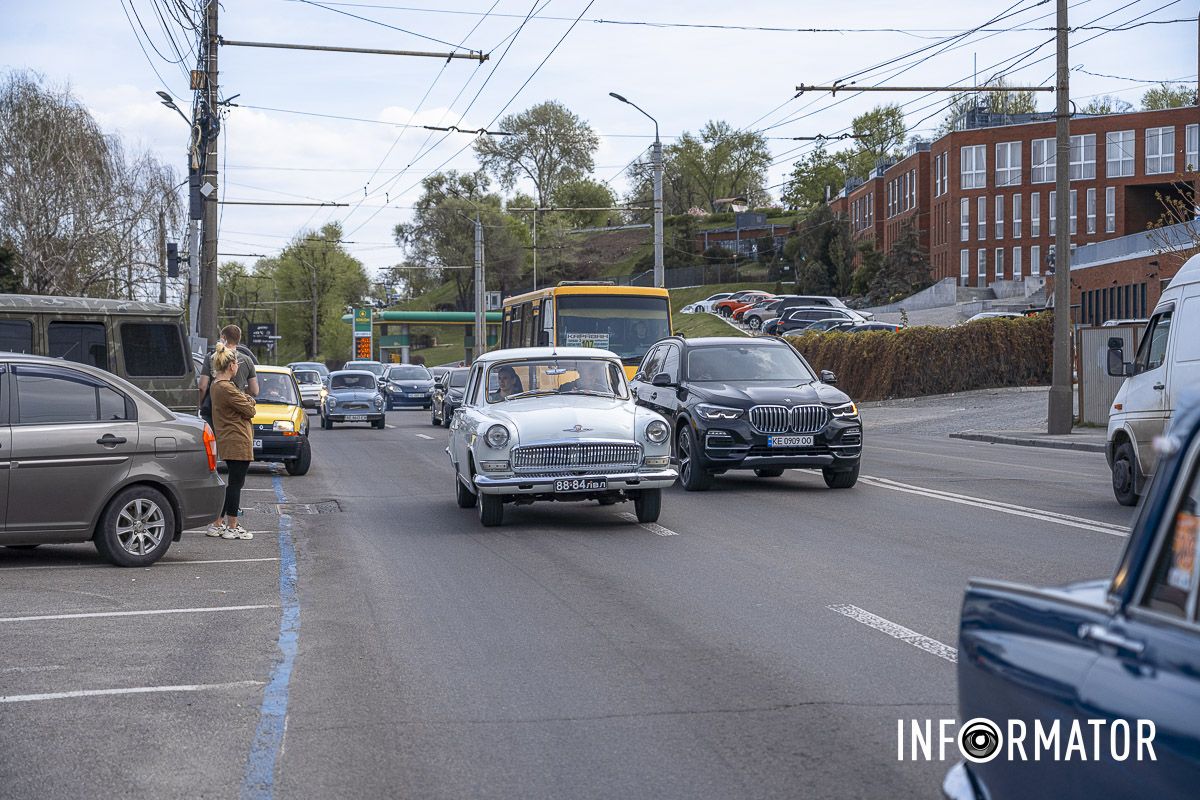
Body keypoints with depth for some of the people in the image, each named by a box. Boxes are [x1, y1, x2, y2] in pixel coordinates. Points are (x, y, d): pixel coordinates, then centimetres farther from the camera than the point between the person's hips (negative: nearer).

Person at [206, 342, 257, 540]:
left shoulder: (216, 385, 13)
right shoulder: (227, 388, -19)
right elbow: (249, 411, -13)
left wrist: (246, 400, 2)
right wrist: (249, 401, 5)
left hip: (227, 442, 10)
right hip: (238, 443, -10)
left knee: (233, 483, 16)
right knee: (235, 483, -3)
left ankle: (217, 524, 19)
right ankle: (232, 528, 4)